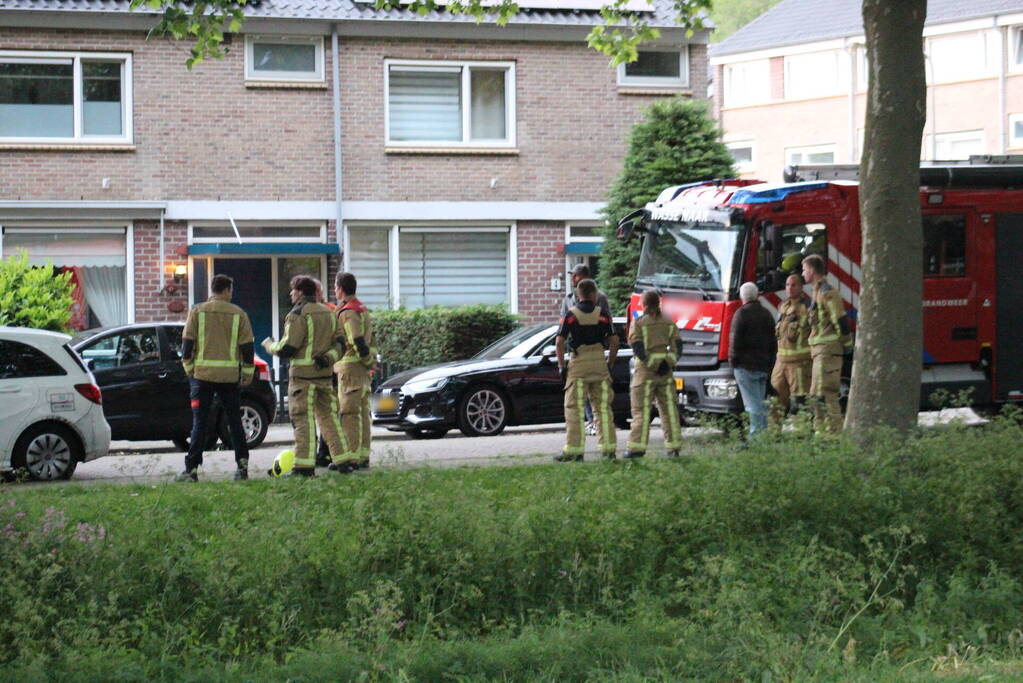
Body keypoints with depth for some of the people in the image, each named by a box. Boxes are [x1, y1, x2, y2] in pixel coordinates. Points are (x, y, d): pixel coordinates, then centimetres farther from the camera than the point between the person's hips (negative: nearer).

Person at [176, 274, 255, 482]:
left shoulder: (197, 311, 2)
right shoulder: (238, 314, 3)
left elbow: (187, 342, 0)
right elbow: (247, 346, 2)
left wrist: (189, 367, 10)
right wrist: (248, 373, 10)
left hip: (203, 374, 0)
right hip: (230, 375, 1)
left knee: (199, 423, 1)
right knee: (235, 422, 10)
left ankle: (192, 469, -2)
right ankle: (242, 465, 6)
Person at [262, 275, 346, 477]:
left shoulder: (298, 315, -11)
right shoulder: (328, 313, 15)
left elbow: (287, 349, -14)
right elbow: (339, 343, 14)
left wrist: (269, 345, 4)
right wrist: (328, 358, -1)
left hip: (303, 374, -7)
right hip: (324, 374, 7)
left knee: (303, 419, -6)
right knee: (328, 416, 13)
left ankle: (304, 465, -9)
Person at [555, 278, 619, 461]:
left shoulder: (571, 314, -2)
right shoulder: (602, 314, 4)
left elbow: (559, 342, -8)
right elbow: (614, 341, 3)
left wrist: (561, 366, -1)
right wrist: (610, 363, 12)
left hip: (579, 363, -2)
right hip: (599, 362, 2)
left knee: (574, 408, 0)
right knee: (603, 407, 8)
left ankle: (574, 450, -4)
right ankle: (608, 448, 7)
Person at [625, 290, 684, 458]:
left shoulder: (638, 323, -4)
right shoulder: (669, 323, 8)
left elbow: (637, 348, -14)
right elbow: (677, 346, 0)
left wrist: (651, 364, -12)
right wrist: (668, 363, -7)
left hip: (645, 370, -4)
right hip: (666, 372, 4)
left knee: (641, 409, -2)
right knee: (668, 408, 9)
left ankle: (637, 446, -7)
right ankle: (673, 446, 8)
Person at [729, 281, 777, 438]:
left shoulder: (741, 314, -9)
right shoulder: (766, 314, 13)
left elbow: (736, 340, -13)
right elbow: (773, 341, 16)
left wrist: (733, 360, -4)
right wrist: (770, 363, 20)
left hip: (746, 365, -7)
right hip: (763, 365, 7)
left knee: (753, 403, -8)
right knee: (760, 401, 14)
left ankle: (756, 432, -12)